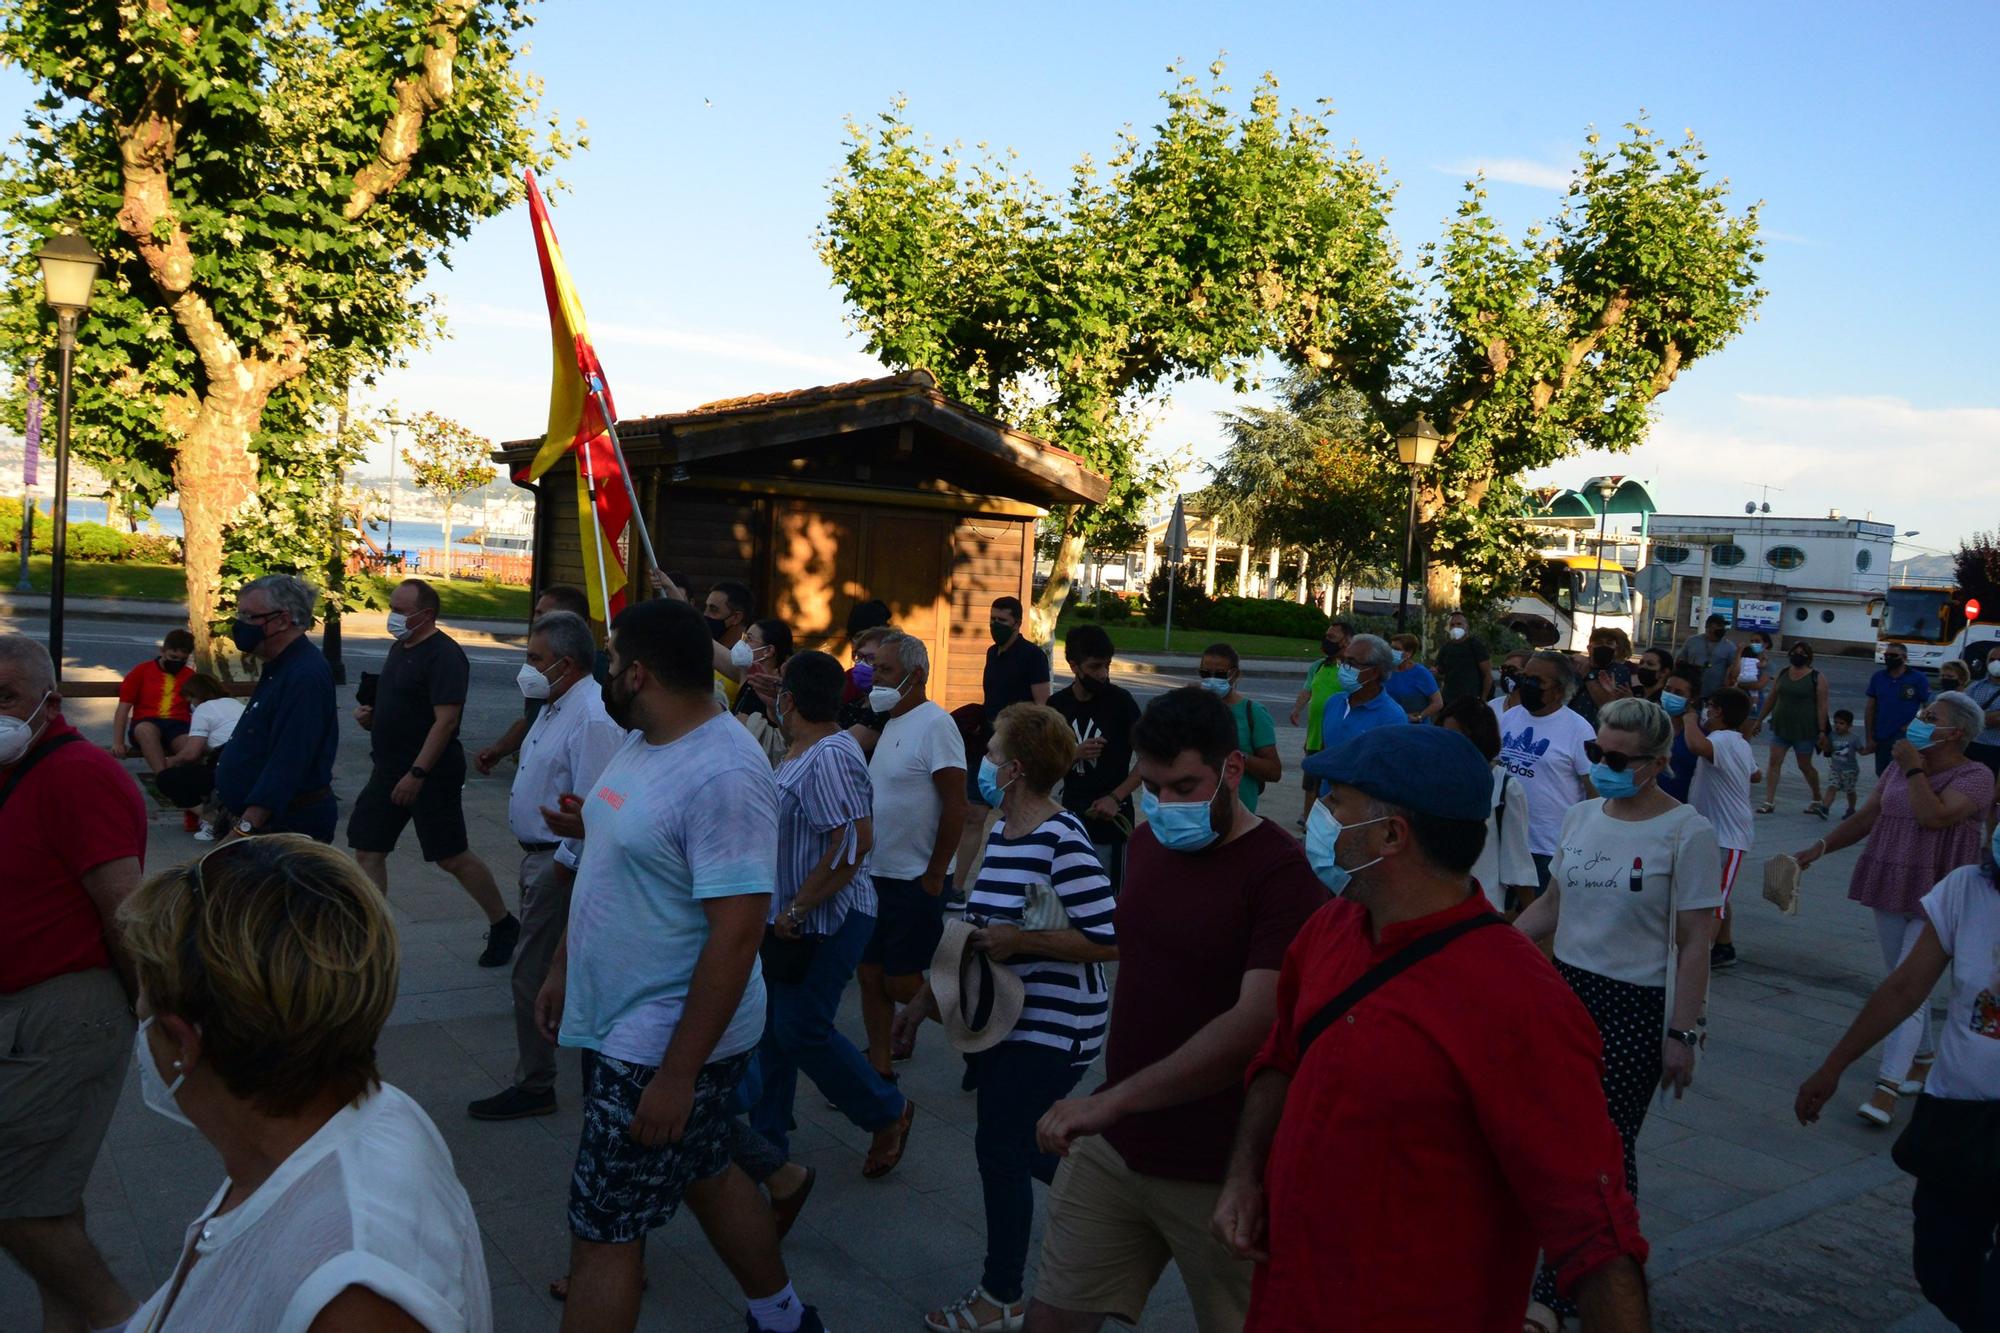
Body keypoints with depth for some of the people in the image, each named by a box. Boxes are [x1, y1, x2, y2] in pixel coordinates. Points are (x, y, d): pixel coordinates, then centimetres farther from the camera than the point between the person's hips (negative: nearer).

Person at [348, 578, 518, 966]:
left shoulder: (443, 655, -17)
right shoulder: (400, 647, 12)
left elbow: (446, 720, -23)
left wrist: (417, 773, -25)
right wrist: (368, 713, 4)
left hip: (430, 774, -9)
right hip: (388, 770, 9)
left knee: (452, 857, -2)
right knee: (367, 850, 6)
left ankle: (503, 925, 16)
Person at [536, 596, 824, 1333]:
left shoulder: (723, 776, -27)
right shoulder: (642, 742, 3)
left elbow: (736, 934, -28)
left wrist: (677, 1074, -25)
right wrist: (563, 968, 18)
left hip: (664, 1047, -9)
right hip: (619, 1022, 9)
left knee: (601, 1233, 2)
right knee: (706, 1176, 25)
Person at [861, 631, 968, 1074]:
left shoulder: (934, 725, -16)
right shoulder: (890, 722, 11)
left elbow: (956, 807, -19)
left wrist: (934, 876, -17)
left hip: (915, 882, -8)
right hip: (878, 873, 8)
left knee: (901, 982, -2)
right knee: (870, 974, 11)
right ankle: (880, 1068, 22)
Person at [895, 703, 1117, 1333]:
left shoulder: (1062, 839, -22)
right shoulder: (1000, 831, 6)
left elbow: (1109, 939, -25)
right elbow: (977, 926, 16)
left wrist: (1020, 939, -24)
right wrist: (927, 995, 16)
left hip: (1051, 1026, -8)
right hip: (1004, 1018, 8)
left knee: (1000, 1146, 0)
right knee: (1021, 1145, 16)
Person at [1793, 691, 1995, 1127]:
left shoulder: (1975, 776, -10)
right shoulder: (1899, 770, 9)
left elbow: (1934, 816, -26)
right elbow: (1865, 818, 12)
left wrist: (1914, 769, -17)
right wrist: (1819, 848, 4)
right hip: (1892, 891, 7)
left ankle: (1887, 1087, -13)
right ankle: (1922, 1061, 33)